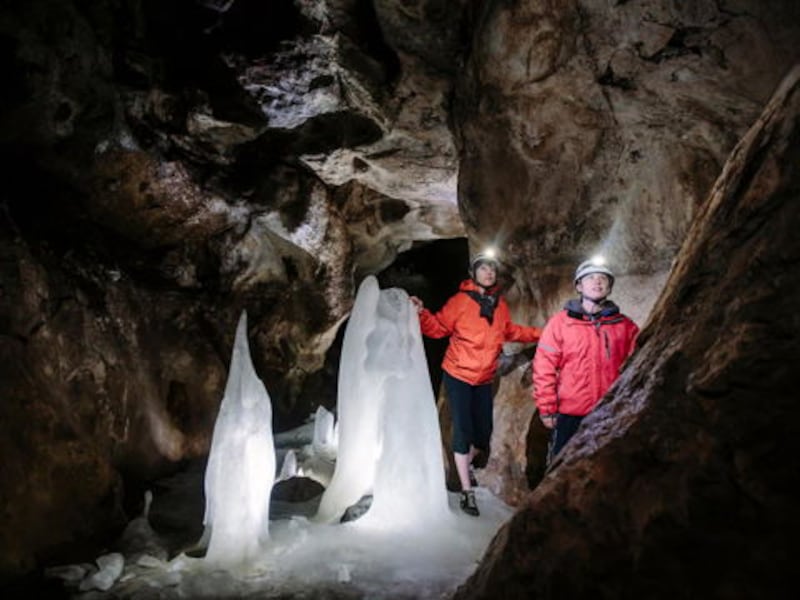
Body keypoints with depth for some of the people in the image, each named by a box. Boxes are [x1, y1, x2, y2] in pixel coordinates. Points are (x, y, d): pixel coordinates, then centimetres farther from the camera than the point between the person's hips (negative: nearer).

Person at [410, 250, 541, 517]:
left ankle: (465, 467, 44)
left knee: (483, 431, 13)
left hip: (484, 379, 6)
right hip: (458, 376, -5)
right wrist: (422, 314, -29)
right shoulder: (460, 301, -13)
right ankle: (467, 492, 9)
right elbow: (438, 327, -11)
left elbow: (510, 332, 18)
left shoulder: (499, 304, 4)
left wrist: (540, 334, 15)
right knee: (463, 431, -4)